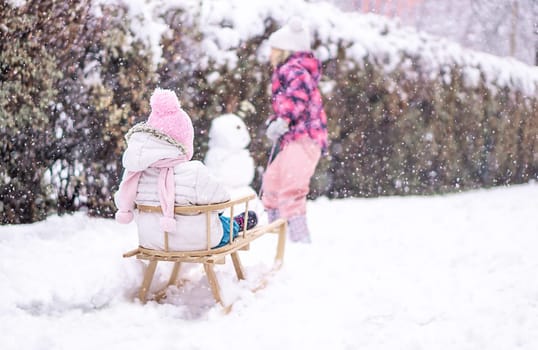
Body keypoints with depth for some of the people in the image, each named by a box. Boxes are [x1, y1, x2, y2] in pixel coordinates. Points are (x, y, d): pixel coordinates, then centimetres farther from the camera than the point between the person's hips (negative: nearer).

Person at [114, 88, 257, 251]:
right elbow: (222, 198, -18)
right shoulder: (195, 174, -32)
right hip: (194, 243, -5)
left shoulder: (134, 171, -15)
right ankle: (237, 225, 60)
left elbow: (121, 201, 1)